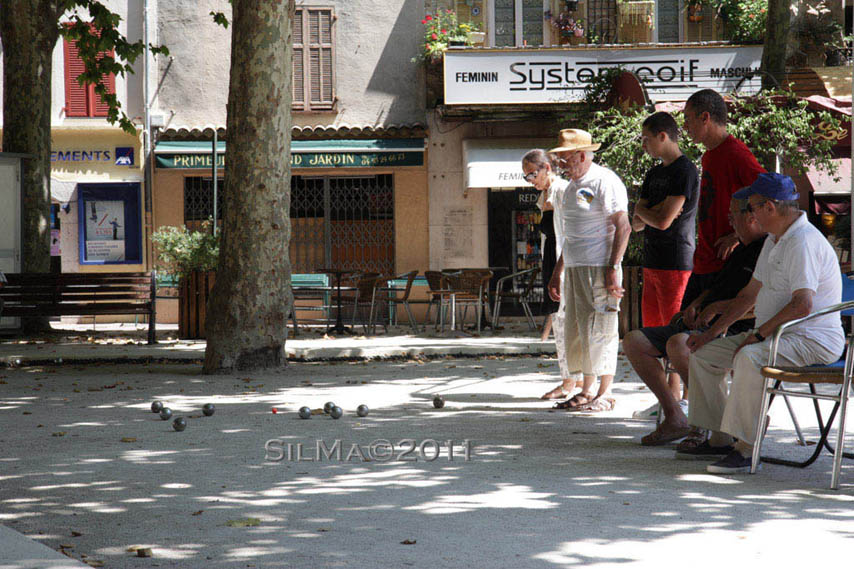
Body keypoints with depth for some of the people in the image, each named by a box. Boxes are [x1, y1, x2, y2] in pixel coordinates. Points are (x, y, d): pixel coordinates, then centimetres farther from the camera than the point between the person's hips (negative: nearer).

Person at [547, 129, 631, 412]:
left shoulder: (605, 182, -9)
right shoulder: (570, 187, 19)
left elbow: (623, 227, -15)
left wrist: (613, 268, -21)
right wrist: (557, 273, 23)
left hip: (599, 268, -9)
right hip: (574, 269, 9)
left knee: (599, 330, -7)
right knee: (576, 331, 10)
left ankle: (604, 394, -1)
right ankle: (587, 391, 18)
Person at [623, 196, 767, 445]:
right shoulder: (741, 251, 23)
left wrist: (717, 307, -15)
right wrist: (695, 305, 11)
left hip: (734, 333, -10)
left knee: (677, 344, -38)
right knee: (633, 341, -1)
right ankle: (674, 417, -2)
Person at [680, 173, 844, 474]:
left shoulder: (803, 242, -20)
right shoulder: (774, 241, 15)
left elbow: (803, 304, -30)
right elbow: (750, 293, 23)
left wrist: (759, 335, -23)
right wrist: (712, 332, 18)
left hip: (814, 340, -11)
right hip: (776, 334, 11)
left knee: (749, 358, -37)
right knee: (704, 354, 7)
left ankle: (745, 448, -31)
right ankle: (719, 439, 9)